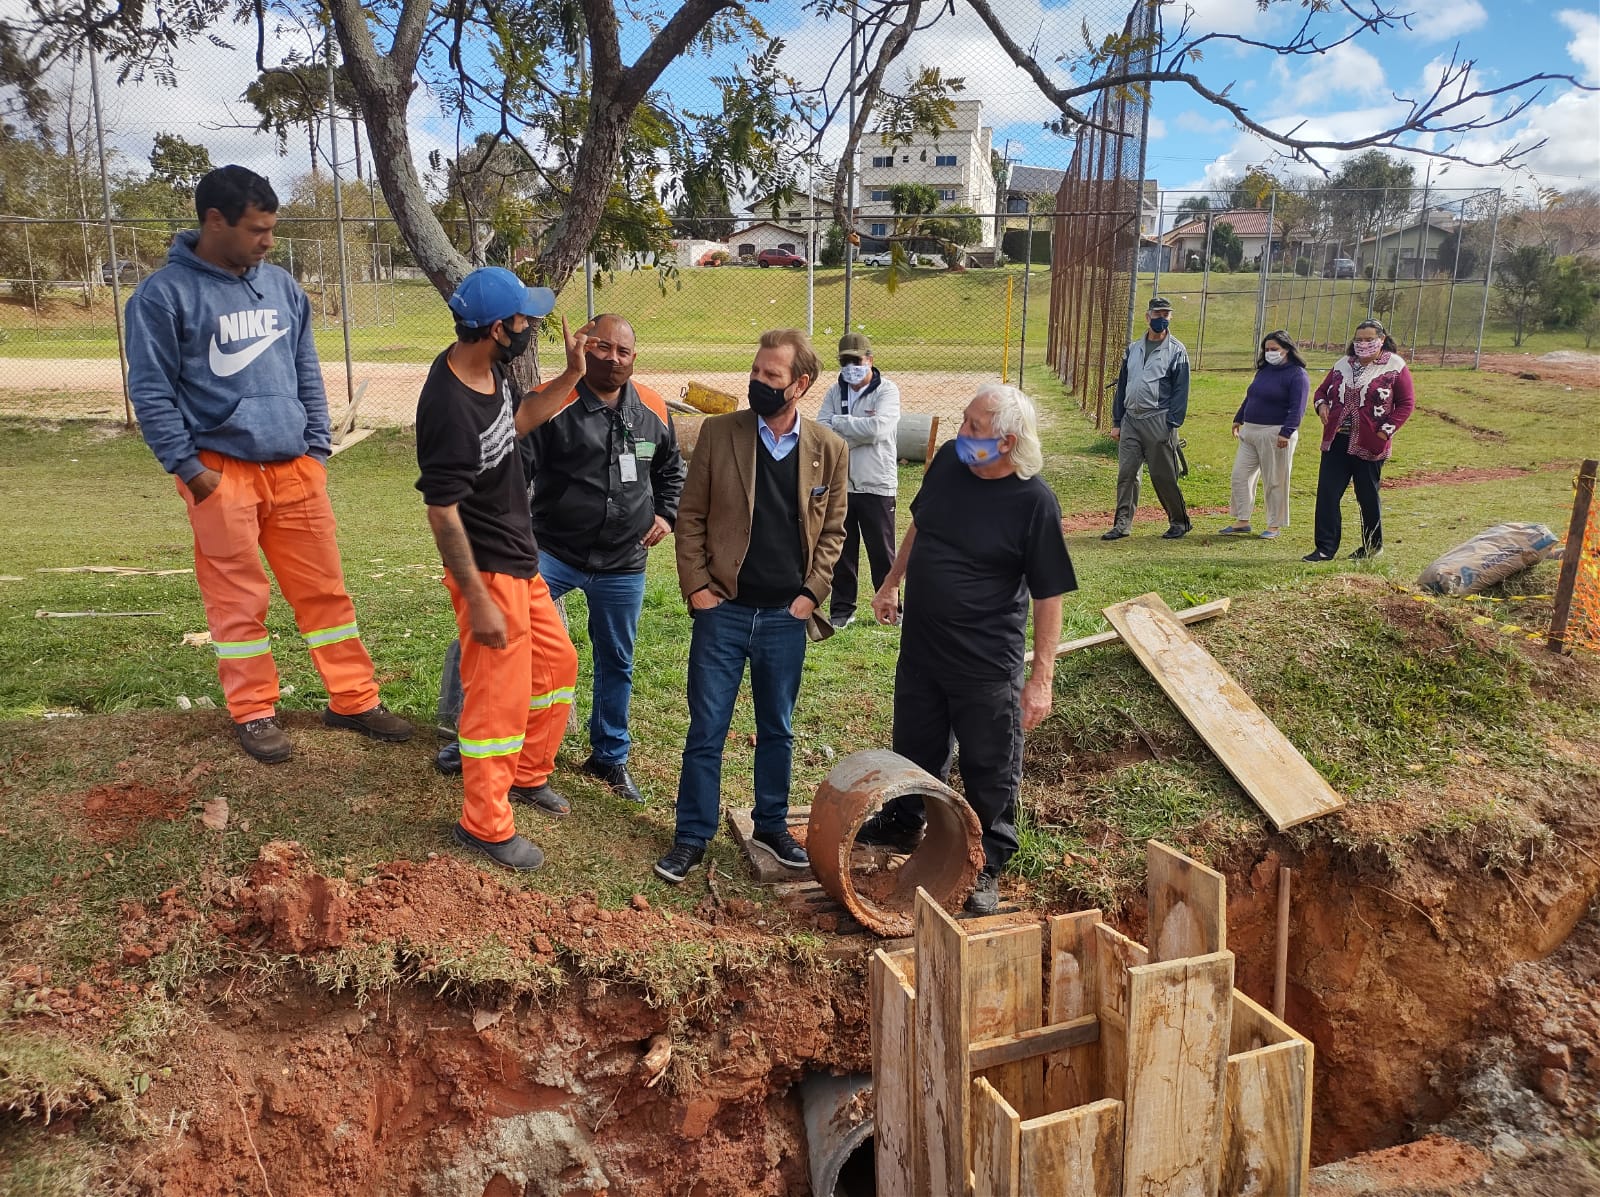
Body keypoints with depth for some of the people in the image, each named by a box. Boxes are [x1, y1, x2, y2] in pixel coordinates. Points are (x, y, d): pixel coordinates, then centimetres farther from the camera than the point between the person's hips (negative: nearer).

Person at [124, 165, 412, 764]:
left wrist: (317, 448, 8)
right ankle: (254, 713, 19)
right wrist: (188, 468, -9)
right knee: (239, 599, 4)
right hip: (223, 472, -4)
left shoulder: (282, 285, 9)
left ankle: (354, 700, 19)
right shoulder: (164, 293, -6)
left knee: (325, 589, 8)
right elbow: (150, 391, -6)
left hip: (294, 469, 5)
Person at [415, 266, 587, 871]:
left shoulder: (492, 369, -1)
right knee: (499, 695, 2)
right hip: (487, 571, -10)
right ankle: (485, 824, 21)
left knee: (557, 661, 21)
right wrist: (478, 601, -21)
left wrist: (571, 375, 9)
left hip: (521, 560, 10)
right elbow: (442, 512, -24)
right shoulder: (449, 408, -28)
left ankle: (528, 775, 41)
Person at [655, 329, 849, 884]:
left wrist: (812, 592, -2)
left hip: (786, 616, 1)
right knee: (707, 730, 5)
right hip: (724, 610, -1)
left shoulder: (829, 449, 0)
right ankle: (692, 838, 19)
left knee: (777, 730, 15)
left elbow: (832, 529, 8)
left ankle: (771, 827, 32)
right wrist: (695, 586, -5)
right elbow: (691, 515, 1)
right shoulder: (718, 433, -2)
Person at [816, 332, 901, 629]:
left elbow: (878, 427, -22)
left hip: (876, 486, -4)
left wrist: (839, 422, -11)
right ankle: (841, 610, 21)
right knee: (841, 551, 10)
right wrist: (860, 433, -15)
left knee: (882, 552, 4)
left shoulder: (887, 390, -5)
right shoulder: (835, 392, 9)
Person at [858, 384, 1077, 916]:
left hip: (987, 664, -5)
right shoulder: (948, 461, -4)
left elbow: (1049, 597, -15)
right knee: (915, 747, 23)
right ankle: (903, 823, 47)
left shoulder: (1034, 502, -19)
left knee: (989, 768, 9)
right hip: (920, 647, 6)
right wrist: (891, 583, 19)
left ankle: (988, 865, 28)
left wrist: (1041, 678, -16)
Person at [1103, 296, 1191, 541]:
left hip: (1158, 422, -5)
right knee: (1126, 474, 2)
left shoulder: (1176, 351, -1)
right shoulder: (1133, 349, 16)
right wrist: (1116, 422, 12)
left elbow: (1180, 390, -6)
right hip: (1130, 420, 5)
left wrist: (1171, 425, -14)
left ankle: (1180, 522, 14)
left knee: (1163, 476, -1)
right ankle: (1122, 524, 8)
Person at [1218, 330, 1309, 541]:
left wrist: (1286, 433, -24)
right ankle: (1242, 521, 14)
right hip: (1250, 431, 8)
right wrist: (1238, 419, 22)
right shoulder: (1264, 370, 15)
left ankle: (1274, 526, 11)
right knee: (1240, 476, 6)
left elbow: (1297, 408, -16)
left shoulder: (1297, 375, -9)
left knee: (1275, 482, 0)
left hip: (1275, 434, -8)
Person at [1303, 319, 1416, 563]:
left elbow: (1406, 403, -3)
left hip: (1369, 444, -4)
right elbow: (1322, 390, 20)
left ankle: (1373, 545, 26)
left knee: (1367, 496, 8)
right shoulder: (1343, 364, 10)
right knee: (1327, 493, -5)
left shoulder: (1395, 366, -3)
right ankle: (1325, 548, -1)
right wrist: (1321, 405, -3)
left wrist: (1386, 430, -11)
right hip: (1336, 441, 4)